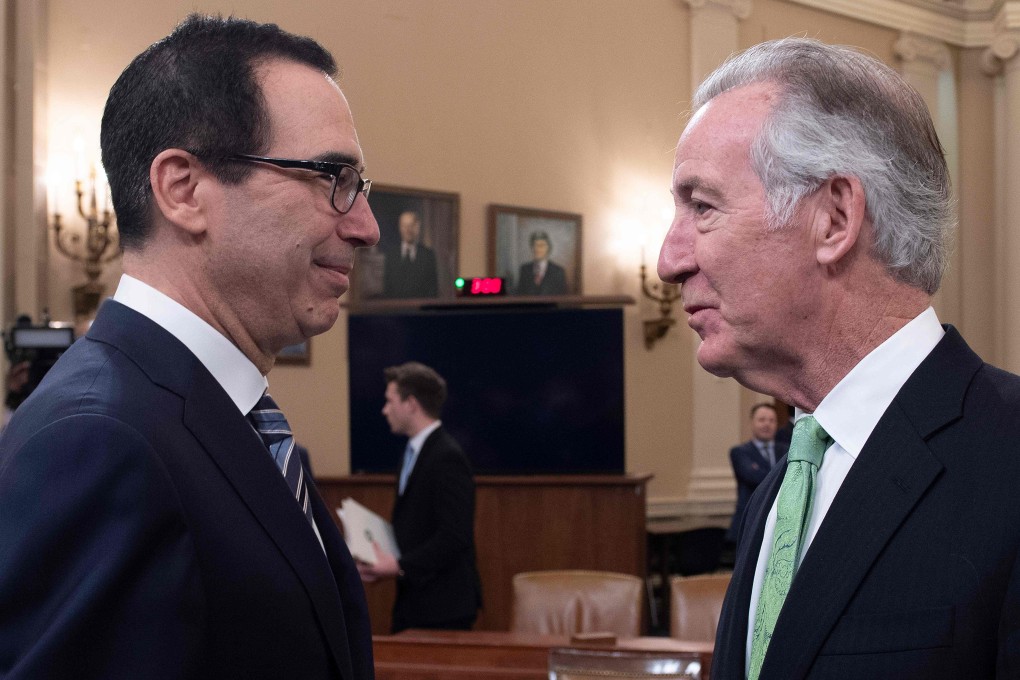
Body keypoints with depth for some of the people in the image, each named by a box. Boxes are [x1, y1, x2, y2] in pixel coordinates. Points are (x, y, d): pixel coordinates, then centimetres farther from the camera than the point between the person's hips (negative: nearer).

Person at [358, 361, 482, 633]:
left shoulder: (447, 458, -15)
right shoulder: (415, 452, 15)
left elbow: (455, 537, -22)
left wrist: (400, 566, -20)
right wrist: (387, 560, 4)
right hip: (413, 600, 9)